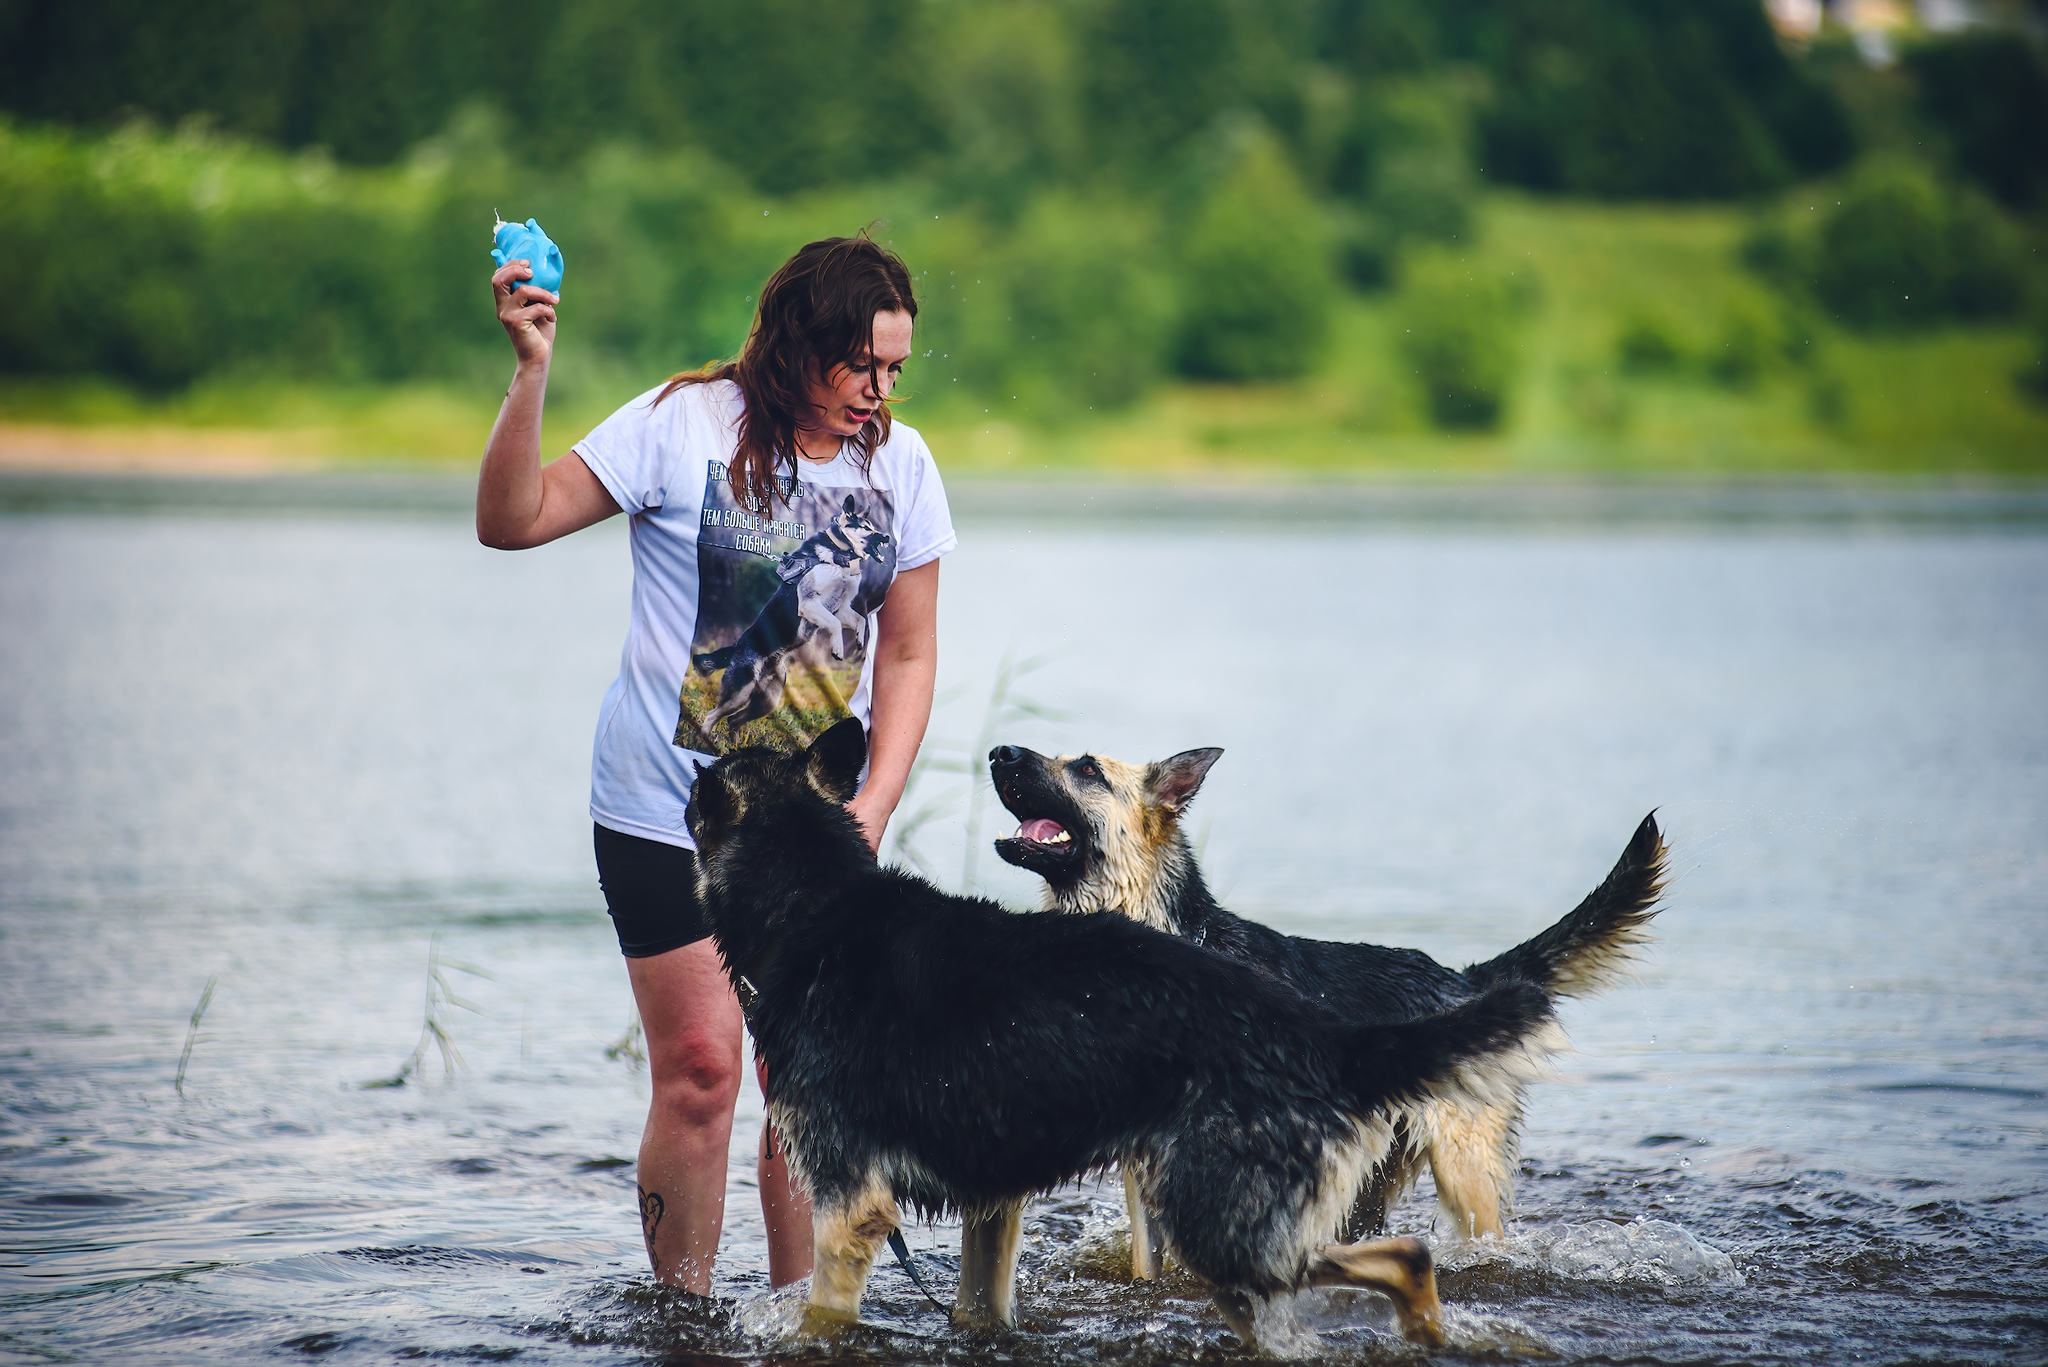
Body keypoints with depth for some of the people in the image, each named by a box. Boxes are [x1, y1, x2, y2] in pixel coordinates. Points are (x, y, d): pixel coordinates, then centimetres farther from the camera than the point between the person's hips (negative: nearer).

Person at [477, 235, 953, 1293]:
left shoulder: (899, 464, 1)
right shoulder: (684, 424, -11)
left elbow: (907, 653, 7)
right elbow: (511, 522, -13)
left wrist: (874, 805, -4)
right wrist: (531, 377, -26)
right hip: (667, 810, -3)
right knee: (698, 1074, -6)